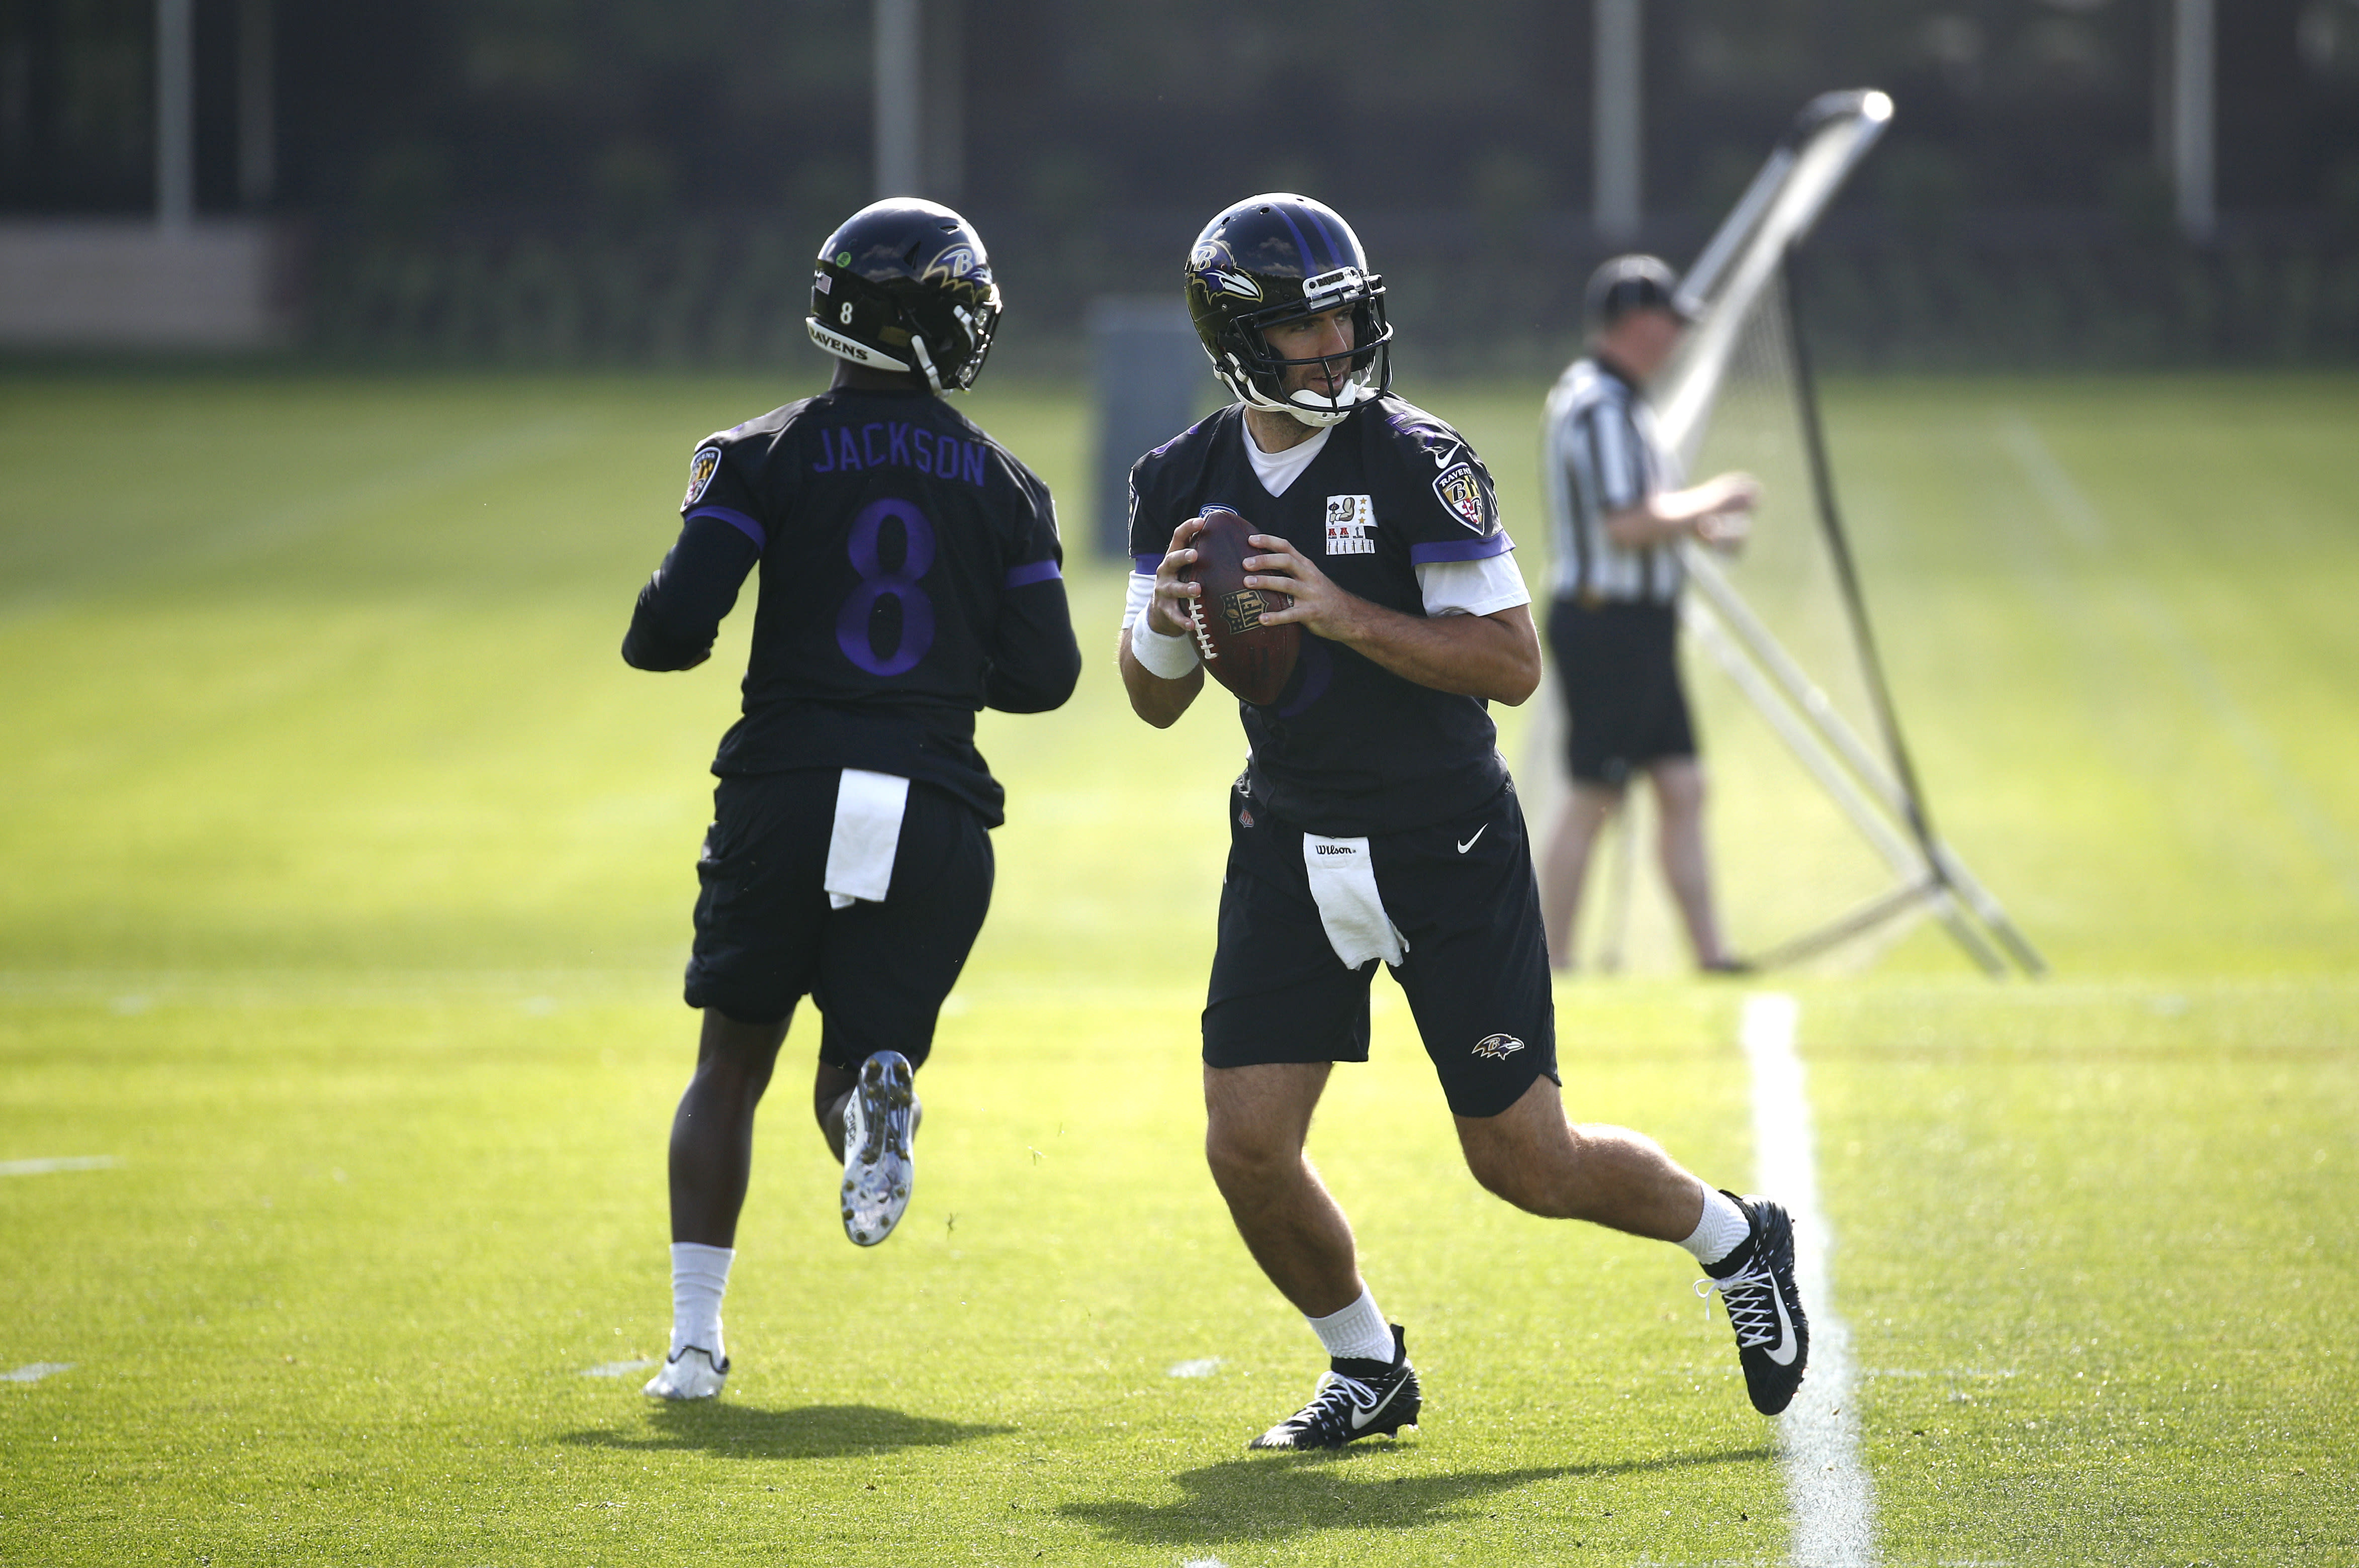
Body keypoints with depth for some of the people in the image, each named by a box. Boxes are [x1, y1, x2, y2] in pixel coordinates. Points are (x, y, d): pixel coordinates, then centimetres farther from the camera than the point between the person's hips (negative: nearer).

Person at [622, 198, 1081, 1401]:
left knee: (730, 1071, 15)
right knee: (860, 1065, 12)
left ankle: (695, 1339, 6)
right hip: (936, 815, 1)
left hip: (786, 797, -1)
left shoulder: (765, 455, 1)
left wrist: (656, 637, 15)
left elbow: (676, 623, -8)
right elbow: (1045, 674, 9)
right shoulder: (1003, 486, 8)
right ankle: (877, 1095, -27)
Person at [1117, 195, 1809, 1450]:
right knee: (1247, 1147, -7)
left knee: (1526, 1163, 0)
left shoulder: (1418, 463, -13)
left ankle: (1735, 1240, 28)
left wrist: (1343, 614, -27)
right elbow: (1158, 705, 9)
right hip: (1290, 856, 4)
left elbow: (1514, 664, -17)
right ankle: (1366, 1369, 19)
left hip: (1447, 852, -4)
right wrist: (1165, 619, -13)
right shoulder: (1184, 484, 1)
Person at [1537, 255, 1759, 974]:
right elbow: (1626, 525, -24)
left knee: (1683, 789, 6)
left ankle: (1710, 955, 5)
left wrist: (1696, 521, 10)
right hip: (1608, 623, -10)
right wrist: (1711, 499, -12)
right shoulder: (1599, 406, -17)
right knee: (1592, 800, -5)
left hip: (1642, 629, 10)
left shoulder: (1618, 400, 16)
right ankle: (1552, 965, 0)